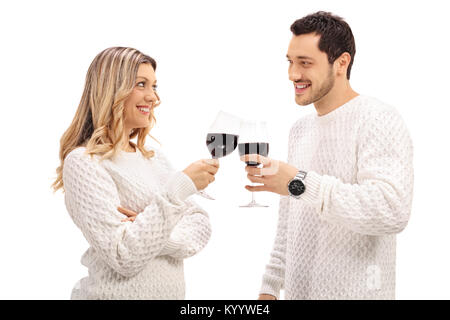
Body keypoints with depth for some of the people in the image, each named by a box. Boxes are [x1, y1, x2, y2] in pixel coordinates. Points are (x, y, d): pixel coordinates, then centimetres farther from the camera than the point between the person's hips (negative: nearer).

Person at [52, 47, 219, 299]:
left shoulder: (154, 158, 7)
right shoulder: (84, 162, -16)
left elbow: (200, 223, 1)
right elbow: (124, 257, -24)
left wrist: (160, 238, -18)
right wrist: (179, 187, -25)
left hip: (173, 291, 6)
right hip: (120, 292, -6)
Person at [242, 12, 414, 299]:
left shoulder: (378, 120, -14)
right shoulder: (300, 128, 10)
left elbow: (392, 211, -28)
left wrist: (300, 183, -31)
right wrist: (270, 286, 11)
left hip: (356, 291, -6)